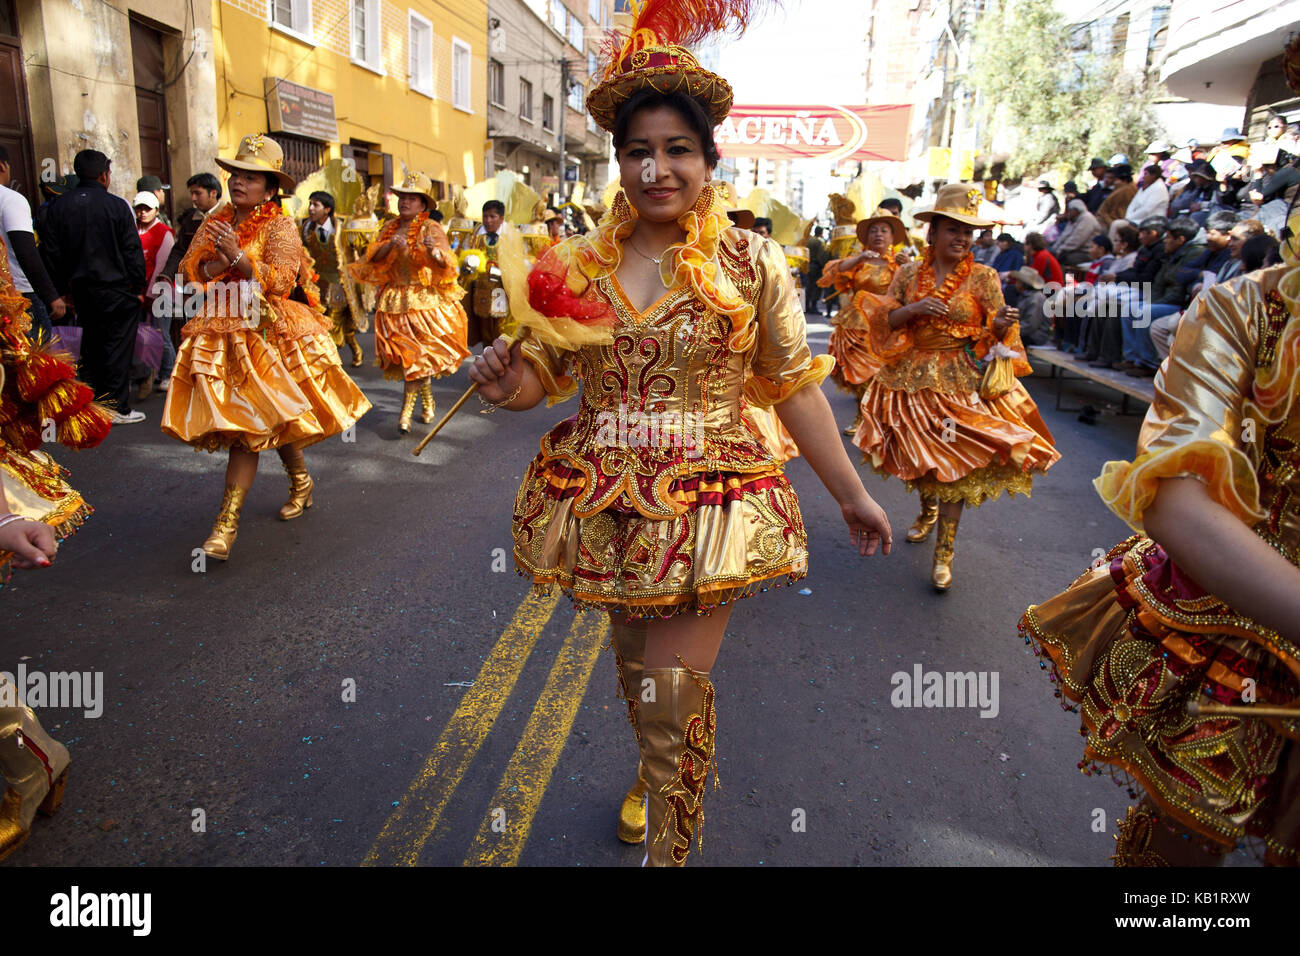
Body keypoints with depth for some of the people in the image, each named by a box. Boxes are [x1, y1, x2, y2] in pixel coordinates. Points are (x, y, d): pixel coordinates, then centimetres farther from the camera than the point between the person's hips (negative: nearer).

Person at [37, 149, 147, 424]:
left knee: (91, 346, 16)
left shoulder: (56, 207, 4)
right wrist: (139, 286, 1)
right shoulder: (116, 206, -8)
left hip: (81, 288, 5)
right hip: (116, 288, -5)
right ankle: (117, 408, 1)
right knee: (118, 346, 0)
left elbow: (51, 254, 5)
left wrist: (61, 290, 12)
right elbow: (133, 251, -8)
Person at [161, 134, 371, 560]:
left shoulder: (280, 227, -4)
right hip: (218, 334, 6)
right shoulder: (215, 222, 13)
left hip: (264, 334, -6)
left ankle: (228, 521, -9)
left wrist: (239, 257, -22)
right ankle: (301, 482, 32)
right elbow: (188, 269, 9)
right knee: (268, 420, 9)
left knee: (247, 425, -10)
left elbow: (281, 281, -14)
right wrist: (216, 266, -10)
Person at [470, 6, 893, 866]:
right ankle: (653, 771, 52)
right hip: (605, 498, 4)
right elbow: (543, 375, 7)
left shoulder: (751, 263, -5)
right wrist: (506, 383, -18)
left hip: (708, 502, -3)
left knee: (673, 692, -5)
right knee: (631, 659, 21)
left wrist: (853, 495, 3)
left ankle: (669, 850, 20)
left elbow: (795, 385, -1)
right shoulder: (576, 266, 1)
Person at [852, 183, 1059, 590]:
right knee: (919, 458, 13)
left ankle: (943, 554, 3)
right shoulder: (908, 274, 4)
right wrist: (914, 309, -19)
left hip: (962, 385, -2)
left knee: (955, 468, -6)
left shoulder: (983, 277, -1)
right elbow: (883, 321, -1)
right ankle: (928, 510, 45)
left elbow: (998, 337, 0)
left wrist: (1002, 324, -23)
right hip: (911, 381, 3)